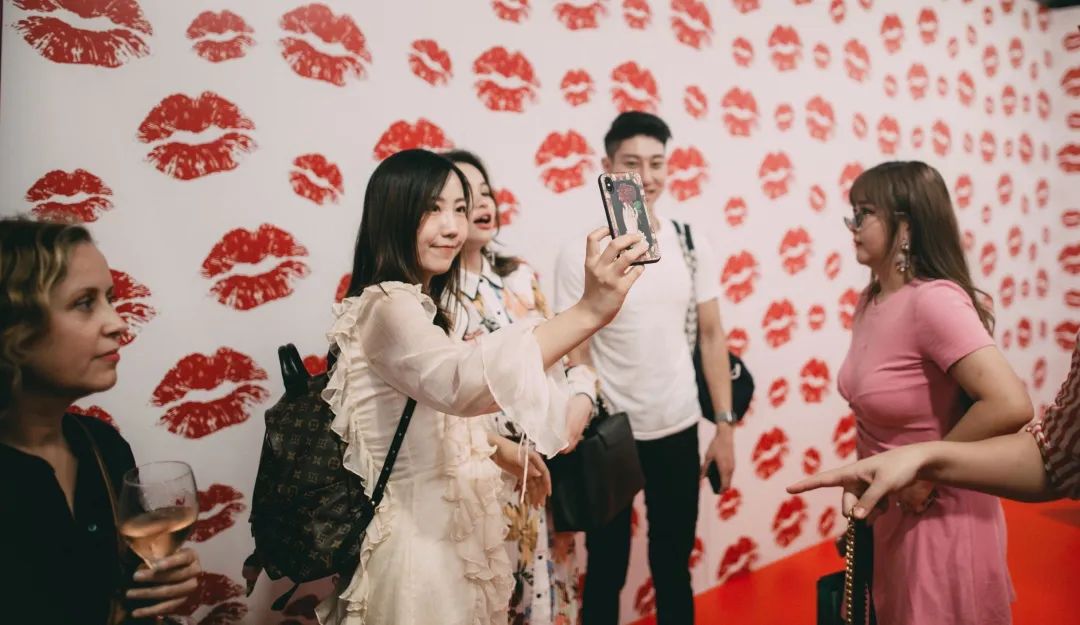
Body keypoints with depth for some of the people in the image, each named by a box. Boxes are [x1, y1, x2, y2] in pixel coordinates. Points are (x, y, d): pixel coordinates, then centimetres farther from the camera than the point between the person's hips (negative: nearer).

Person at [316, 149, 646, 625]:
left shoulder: (418, 306, 11)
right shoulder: (386, 308, -22)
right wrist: (587, 312, -50)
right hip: (418, 536, -10)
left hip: (446, 525, 10)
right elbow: (457, 381, -43)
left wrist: (503, 451, 14)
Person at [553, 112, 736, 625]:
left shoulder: (692, 245, 0)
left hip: (678, 430, 3)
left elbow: (712, 336, 4)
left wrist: (725, 426, 2)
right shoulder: (580, 252, -10)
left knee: (673, 565, 20)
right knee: (606, 570, 15)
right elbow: (577, 355, -8)